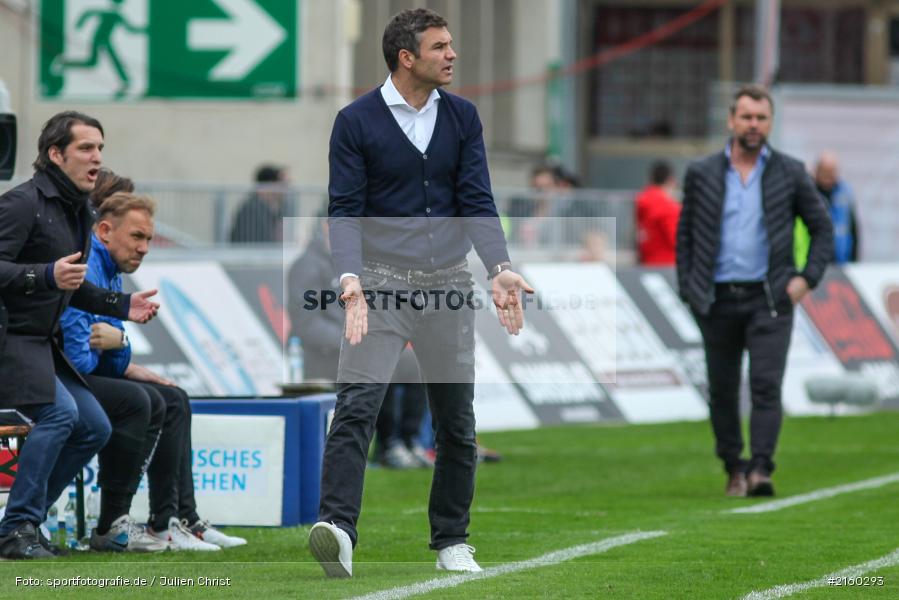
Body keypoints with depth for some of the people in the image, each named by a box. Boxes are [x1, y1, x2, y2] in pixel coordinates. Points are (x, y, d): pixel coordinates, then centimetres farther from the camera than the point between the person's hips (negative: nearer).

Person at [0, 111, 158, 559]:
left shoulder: (78, 211, 15)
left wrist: (121, 305, 16)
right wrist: (46, 275, -35)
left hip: (42, 344, 10)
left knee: (94, 427, 6)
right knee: (60, 410, -26)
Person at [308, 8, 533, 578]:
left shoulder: (462, 117, 7)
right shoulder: (356, 120, -3)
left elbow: (477, 200, 2)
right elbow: (345, 209, -6)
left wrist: (500, 269, -14)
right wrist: (350, 279, -22)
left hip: (448, 282, 4)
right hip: (382, 280, -4)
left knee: (457, 419, 7)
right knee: (356, 404, -19)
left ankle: (452, 543, 18)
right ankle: (337, 530, -29)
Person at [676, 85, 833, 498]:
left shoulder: (790, 173, 4)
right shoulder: (702, 174, 6)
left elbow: (822, 228, 10)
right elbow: (685, 235, 11)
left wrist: (808, 278, -3)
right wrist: (689, 291, 1)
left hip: (769, 298, -2)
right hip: (718, 300, 2)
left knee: (766, 386, -13)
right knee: (722, 391, 7)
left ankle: (760, 470, -18)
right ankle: (734, 469, 21)